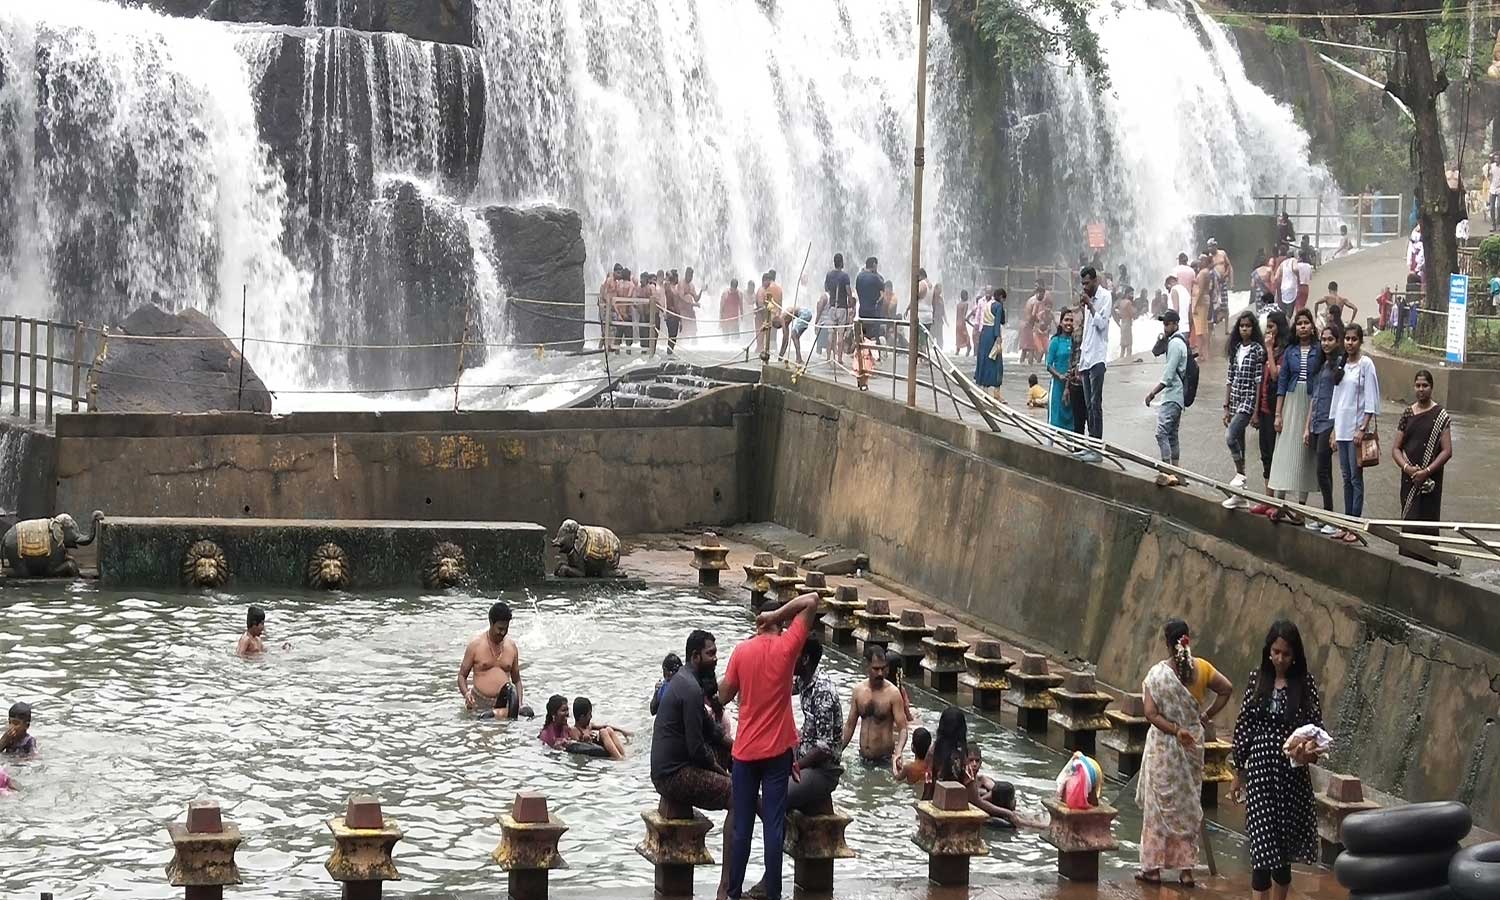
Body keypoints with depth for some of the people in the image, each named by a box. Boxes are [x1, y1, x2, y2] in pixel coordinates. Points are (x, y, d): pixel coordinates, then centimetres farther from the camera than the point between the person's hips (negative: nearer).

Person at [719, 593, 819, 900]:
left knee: (741, 827, 7)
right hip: (777, 750, -2)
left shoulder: (742, 651, -2)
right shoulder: (786, 647, -7)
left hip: (745, 751, 2)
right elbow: (812, 601, -6)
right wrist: (778, 614, -6)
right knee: (774, 826, 0)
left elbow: (725, 695, 6)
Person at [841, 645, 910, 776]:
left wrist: (898, 753, -33)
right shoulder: (859, 690, 3)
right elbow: (849, 726, 11)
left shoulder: (893, 693, -11)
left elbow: (902, 729, -15)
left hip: (885, 760, -4)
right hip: (863, 760, 4)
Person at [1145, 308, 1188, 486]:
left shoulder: (1175, 343, -14)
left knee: (1162, 432, -18)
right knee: (1172, 434, 14)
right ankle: (1175, 474, 17)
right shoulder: (1180, 341, 18)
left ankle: (1167, 473, -26)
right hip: (1177, 396, 11)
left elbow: (1168, 377, -19)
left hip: (1171, 396, -11)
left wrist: (1152, 393, -17)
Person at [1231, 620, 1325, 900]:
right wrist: (1238, 773, 8)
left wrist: (1310, 751, -25)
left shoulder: (1305, 683, -1)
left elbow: (1316, 725, -2)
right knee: (1262, 843, -7)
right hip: (1260, 769, 0)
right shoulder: (1256, 680, 2)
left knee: (1285, 841, 7)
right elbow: (1243, 725, 7)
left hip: (1292, 772, 0)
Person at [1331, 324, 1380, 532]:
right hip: (1342, 427, 7)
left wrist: (1363, 429, -16)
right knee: (1347, 478, 9)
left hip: (1357, 428, -7)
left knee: (1356, 477, -6)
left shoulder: (1365, 364, -7)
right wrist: (1334, 430, 14)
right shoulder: (1342, 365, 13)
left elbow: (1371, 400, -10)